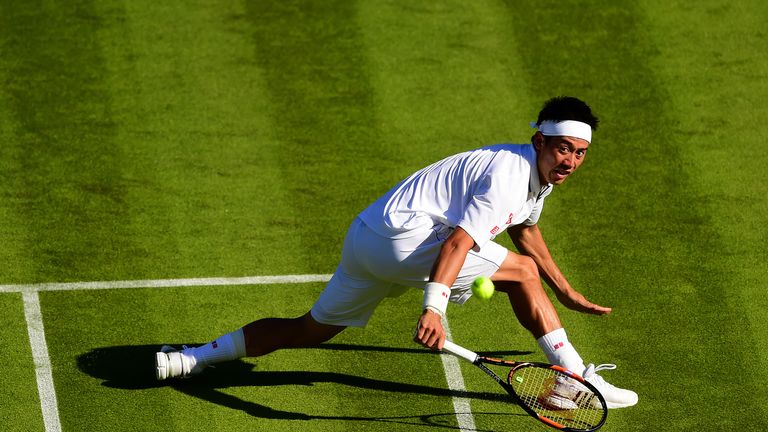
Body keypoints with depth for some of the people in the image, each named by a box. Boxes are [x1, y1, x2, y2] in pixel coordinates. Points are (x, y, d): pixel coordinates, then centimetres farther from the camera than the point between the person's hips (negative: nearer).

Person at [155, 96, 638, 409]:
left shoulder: (537, 172, 16)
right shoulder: (506, 176, -16)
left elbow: (526, 233, 36)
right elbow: (457, 242, -28)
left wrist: (570, 296, 41)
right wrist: (433, 306, -39)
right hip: (402, 234, -9)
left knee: (310, 330, 15)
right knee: (521, 272, -8)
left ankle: (195, 357, 15)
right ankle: (577, 379, -5)